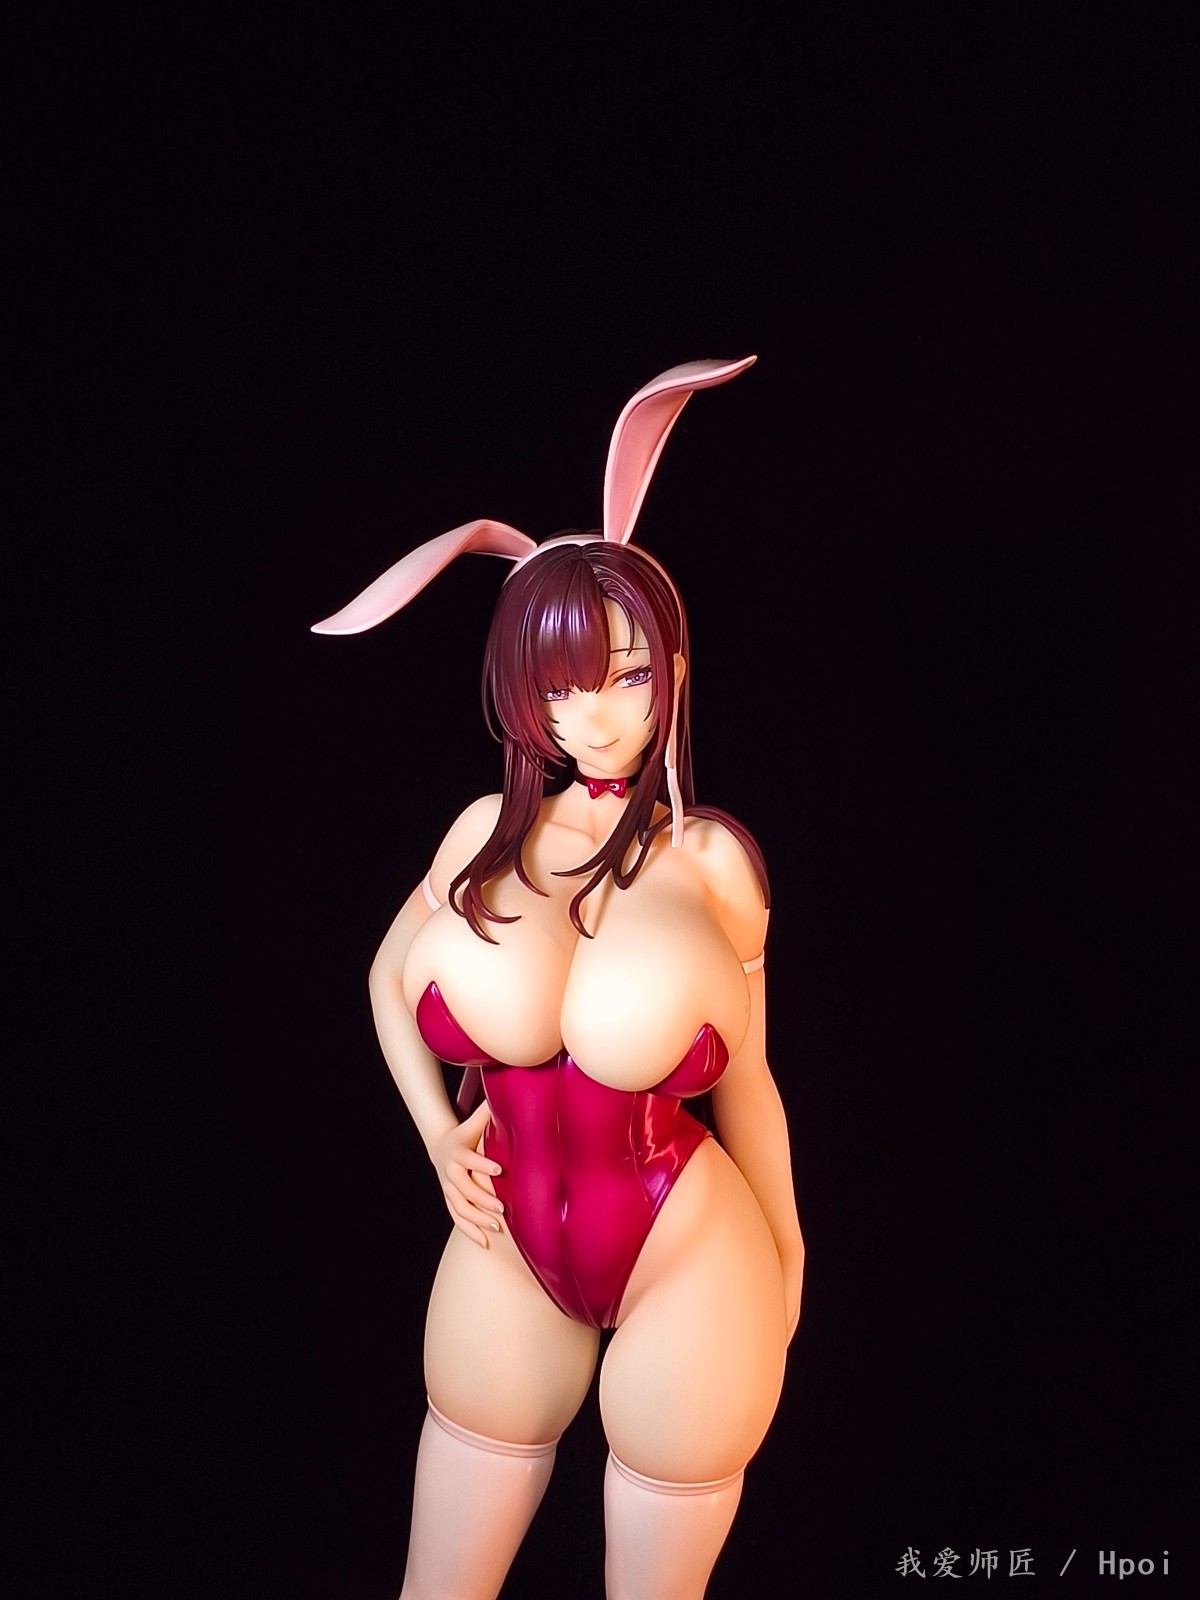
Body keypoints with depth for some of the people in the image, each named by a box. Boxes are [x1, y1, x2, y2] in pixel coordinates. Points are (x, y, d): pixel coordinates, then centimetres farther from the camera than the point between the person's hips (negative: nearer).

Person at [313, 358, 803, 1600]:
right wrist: (438, 1134, 1)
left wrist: (785, 1262, 9)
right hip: (508, 1255, 3)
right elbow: (390, 979, 13)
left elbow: (745, 1079, -1)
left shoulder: (712, 858, -12)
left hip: (688, 1266, -2)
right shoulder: (486, 834, -5)